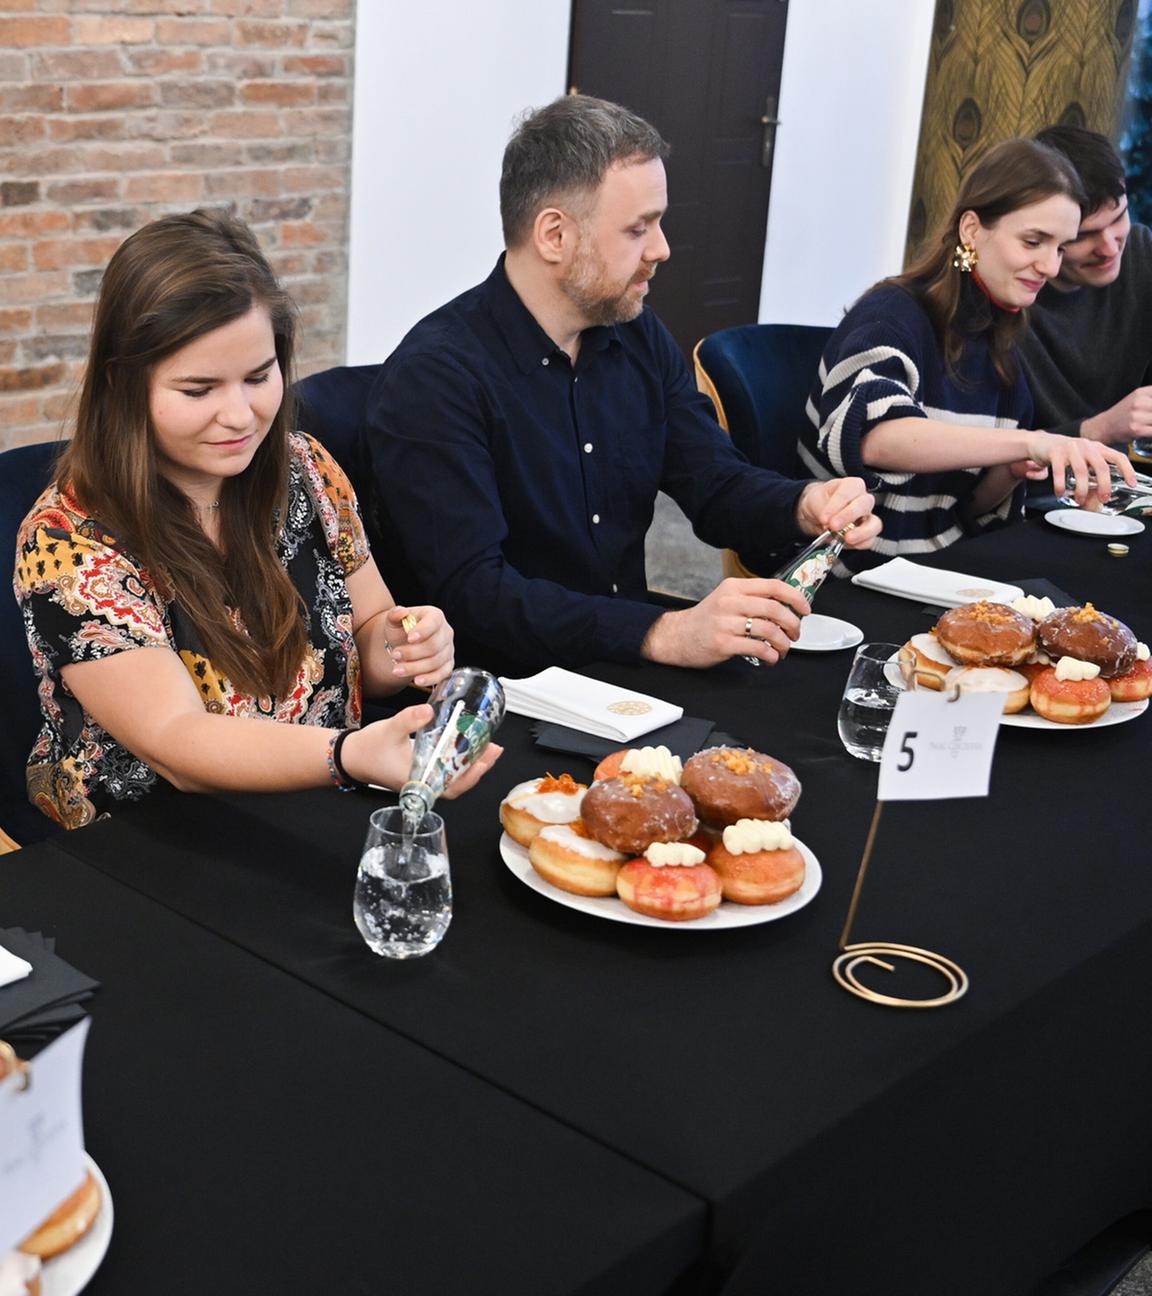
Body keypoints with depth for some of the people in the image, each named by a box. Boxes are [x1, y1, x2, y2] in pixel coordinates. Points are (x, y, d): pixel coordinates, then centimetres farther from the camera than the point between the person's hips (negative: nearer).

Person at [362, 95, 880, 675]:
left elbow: (718, 486, 12)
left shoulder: (638, 336, 7)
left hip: (629, 674, 7)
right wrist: (664, 635, -35)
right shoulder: (433, 377, -17)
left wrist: (808, 507, -11)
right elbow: (472, 591, -26)